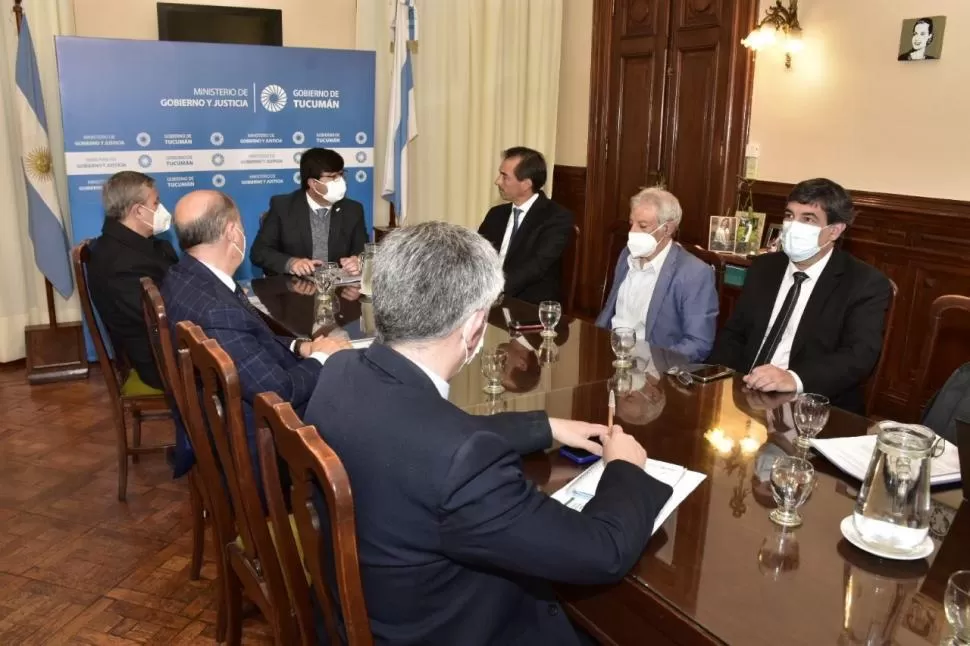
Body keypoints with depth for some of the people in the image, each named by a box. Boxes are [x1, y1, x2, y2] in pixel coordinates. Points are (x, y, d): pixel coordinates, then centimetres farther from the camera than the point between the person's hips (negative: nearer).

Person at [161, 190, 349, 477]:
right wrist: (321, 357, -11)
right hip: (248, 444, -8)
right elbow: (279, 393, -27)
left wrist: (300, 347, -4)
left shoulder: (184, 278, -4)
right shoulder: (218, 311, -33)